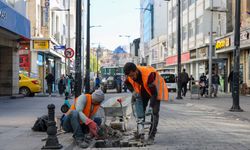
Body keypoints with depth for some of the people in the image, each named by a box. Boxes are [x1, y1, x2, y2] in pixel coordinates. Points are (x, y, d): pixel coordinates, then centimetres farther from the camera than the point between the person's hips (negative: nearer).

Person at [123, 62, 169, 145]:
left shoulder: (149, 74, -42)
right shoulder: (129, 75, -24)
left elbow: (154, 92, -36)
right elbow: (127, 83, 3)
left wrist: (151, 106, -39)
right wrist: (133, 91, -14)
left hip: (155, 89, -5)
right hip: (143, 90, 5)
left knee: (154, 112, -12)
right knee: (140, 110, 0)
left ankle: (151, 137, -6)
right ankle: (140, 132, 9)